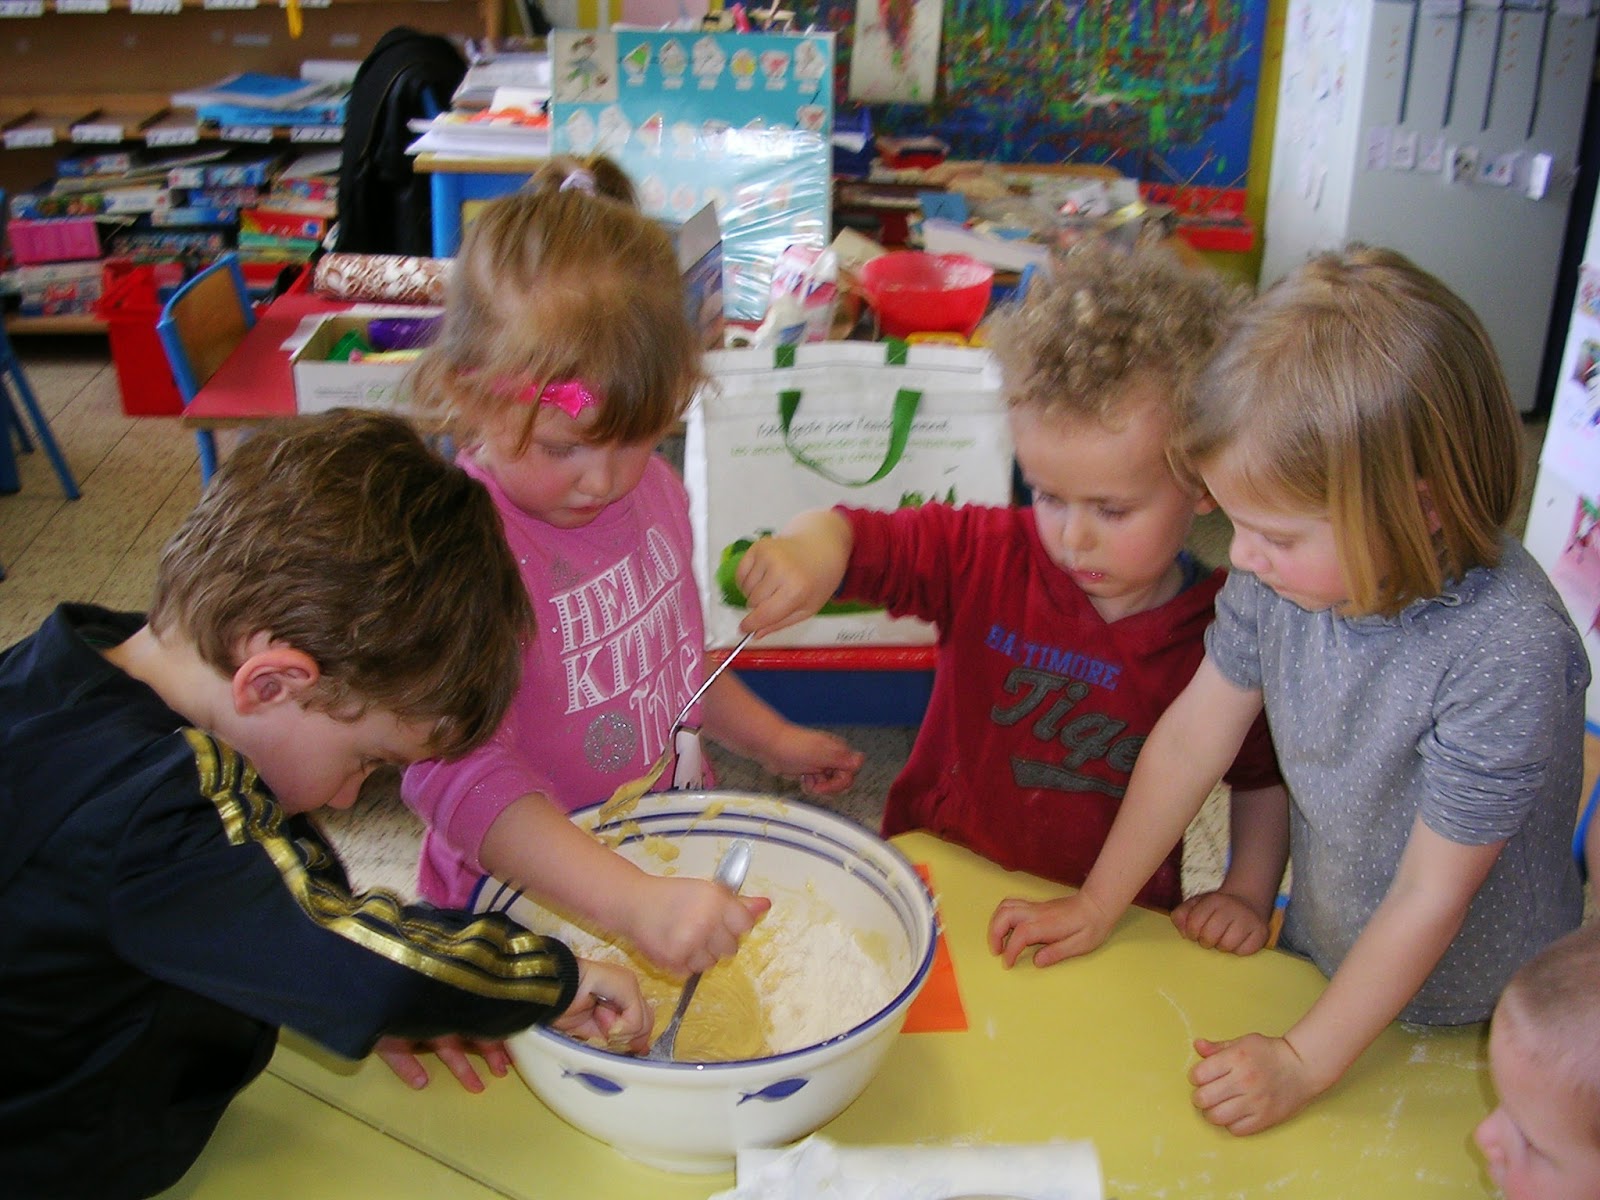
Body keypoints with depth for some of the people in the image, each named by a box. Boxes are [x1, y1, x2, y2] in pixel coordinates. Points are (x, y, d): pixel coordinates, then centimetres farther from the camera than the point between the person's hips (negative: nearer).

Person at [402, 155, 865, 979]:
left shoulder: (653, 489, -1)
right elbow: (457, 774, -34)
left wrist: (771, 741, 23)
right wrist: (635, 904, -42)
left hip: (677, 859, 7)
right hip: (527, 904, -7)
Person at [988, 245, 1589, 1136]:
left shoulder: (1508, 653, -34)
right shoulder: (1289, 564, -20)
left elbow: (1432, 896, -25)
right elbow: (1195, 732, -8)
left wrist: (1306, 1064, -18)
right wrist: (1096, 905, 0)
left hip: (1470, 1022, -4)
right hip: (1322, 957, 5)